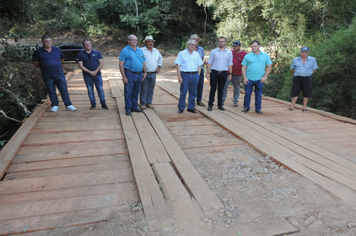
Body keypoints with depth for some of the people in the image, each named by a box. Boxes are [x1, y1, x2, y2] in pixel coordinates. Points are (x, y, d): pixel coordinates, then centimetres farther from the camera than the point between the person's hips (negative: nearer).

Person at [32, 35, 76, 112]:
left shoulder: (57, 50, 8)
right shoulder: (38, 52, 2)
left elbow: (62, 59, 22)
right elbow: (34, 61, 12)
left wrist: (57, 65, 13)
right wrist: (42, 66, 5)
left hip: (59, 75, 1)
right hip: (48, 76, -1)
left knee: (64, 90, 1)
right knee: (51, 92, 5)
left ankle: (68, 105, 7)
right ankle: (55, 106, 17)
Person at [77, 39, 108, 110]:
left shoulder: (97, 53, 7)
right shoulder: (80, 55, 4)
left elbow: (101, 63, 0)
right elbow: (80, 65, -4)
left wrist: (96, 71, -12)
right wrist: (90, 72, -14)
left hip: (97, 74, 0)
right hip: (87, 76, 0)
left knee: (100, 89, -1)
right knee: (90, 90, 4)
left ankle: (103, 104, 8)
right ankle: (93, 104, 14)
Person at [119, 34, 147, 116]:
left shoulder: (140, 50, 14)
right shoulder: (125, 50, -4)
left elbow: (143, 63, 20)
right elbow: (121, 64, -9)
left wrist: (145, 72, 7)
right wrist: (124, 77, -15)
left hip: (139, 75, 6)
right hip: (129, 74, -6)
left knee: (136, 92, 13)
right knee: (128, 92, 0)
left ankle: (134, 107, 25)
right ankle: (128, 109, 8)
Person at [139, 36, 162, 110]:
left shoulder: (156, 51, 13)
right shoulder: (141, 50, -4)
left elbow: (160, 58, 28)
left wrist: (159, 67, 17)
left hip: (153, 74, 5)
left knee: (151, 89, 9)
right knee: (144, 89, -2)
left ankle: (149, 103, 19)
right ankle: (143, 104, 5)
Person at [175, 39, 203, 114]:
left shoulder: (197, 54, 14)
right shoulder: (181, 53, 3)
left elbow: (199, 66, 16)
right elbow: (178, 65, -2)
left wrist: (198, 75, 5)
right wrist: (179, 76, -10)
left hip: (195, 75, 4)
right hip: (185, 74, -3)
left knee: (193, 92, 6)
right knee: (183, 92, -2)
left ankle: (191, 107, 17)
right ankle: (181, 108, 8)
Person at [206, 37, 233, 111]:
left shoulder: (229, 52, 7)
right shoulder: (213, 51, 4)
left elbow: (230, 64, 9)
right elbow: (210, 62, 5)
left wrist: (230, 74, 5)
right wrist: (208, 72, -2)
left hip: (223, 73, 1)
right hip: (214, 72, -1)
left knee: (221, 90, 7)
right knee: (213, 89, -1)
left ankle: (220, 105, 16)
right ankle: (210, 105, 6)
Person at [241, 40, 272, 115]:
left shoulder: (265, 55, 6)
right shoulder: (247, 56, 3)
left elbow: (269, 67, 8)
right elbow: (244, 67, 2)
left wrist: (265, 76, -2)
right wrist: (244, 77, -8)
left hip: (259, 79, 1)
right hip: (249, 79, -1)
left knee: (259, 95, 7)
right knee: (247, 94, 3)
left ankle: (258, 109, 18)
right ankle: (246, 107, 18)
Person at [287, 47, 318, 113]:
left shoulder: (312, 59, 4)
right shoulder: (295, 60, 6)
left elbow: (314, 70, 9)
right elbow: (292, 70, 17)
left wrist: (307, 74, 5)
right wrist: (298, 74, 10)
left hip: (307, 78, 0)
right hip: (297, 78, 0)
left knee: (306, 93, 2)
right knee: (294, 92, -3)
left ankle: (304, 107, 11)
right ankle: (292, 107, 5)